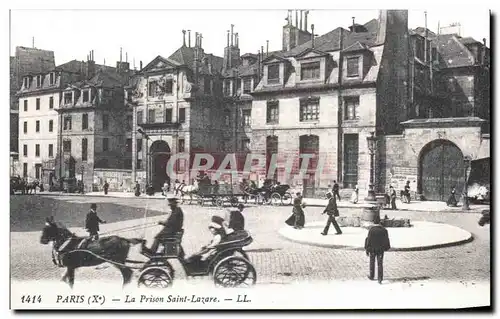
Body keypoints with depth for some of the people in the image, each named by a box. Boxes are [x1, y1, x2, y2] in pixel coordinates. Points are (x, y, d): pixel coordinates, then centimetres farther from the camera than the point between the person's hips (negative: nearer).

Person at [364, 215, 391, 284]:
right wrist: (386, 247, 17)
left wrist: (367, 250, -3)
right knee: (380, 264, 7)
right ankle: (380, 278, 1)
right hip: (381, 249, 2)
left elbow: (368, 240, -13)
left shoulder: (371, 230, -17)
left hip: (372, 249, -2)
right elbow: (386, 240, 1)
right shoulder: (384, 229, -8)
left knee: (372, 263, 16)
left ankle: (371, 276, 29)